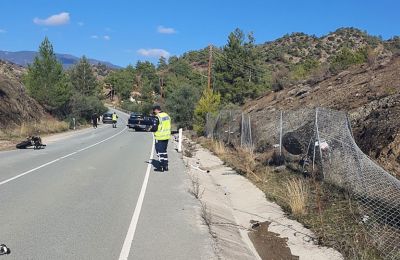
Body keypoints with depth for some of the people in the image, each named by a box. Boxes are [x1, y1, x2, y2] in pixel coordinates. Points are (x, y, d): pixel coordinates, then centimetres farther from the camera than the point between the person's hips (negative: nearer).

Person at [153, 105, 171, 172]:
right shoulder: (167, 115, 10)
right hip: (167, 136, 8)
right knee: (164, 151, 16)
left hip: (160, 137, -8)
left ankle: (162, 167, 1)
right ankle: (166, 166, 19)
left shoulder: (158, 117, -16)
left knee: (160, 151, 0)